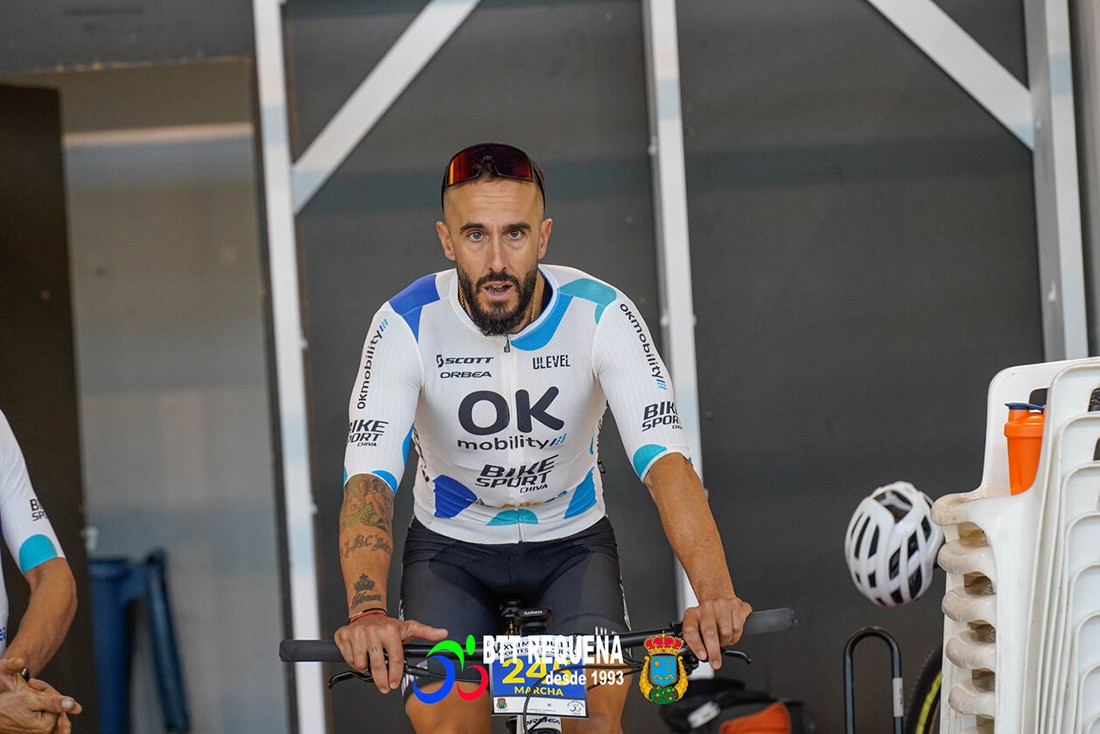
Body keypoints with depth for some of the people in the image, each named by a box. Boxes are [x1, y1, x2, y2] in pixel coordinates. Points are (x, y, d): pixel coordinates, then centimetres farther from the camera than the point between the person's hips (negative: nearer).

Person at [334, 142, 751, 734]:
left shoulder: (600, 315, -22)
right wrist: (369, 611, -51)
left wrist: (715, 596, -48)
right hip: (451, 546, 0)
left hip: (571, 540, 0)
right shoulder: (407, 326, -23)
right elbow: (369, 478, -32)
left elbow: (664, 458, -32)